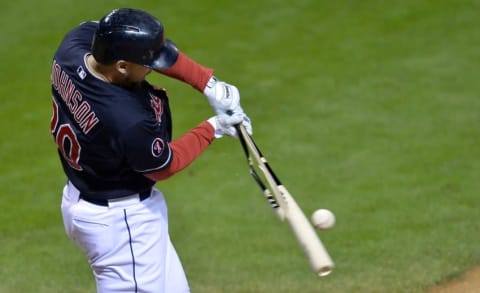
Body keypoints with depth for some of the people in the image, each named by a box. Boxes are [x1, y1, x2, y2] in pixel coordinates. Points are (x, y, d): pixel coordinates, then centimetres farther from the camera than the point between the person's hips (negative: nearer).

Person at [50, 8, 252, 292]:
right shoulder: (129, 121, -37)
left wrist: (210, 84, -7)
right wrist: (213, 128, -3)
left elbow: (150, 45, 0)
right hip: (121, 221, -10)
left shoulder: (76, 40, -16)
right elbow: (163, 166, -14)